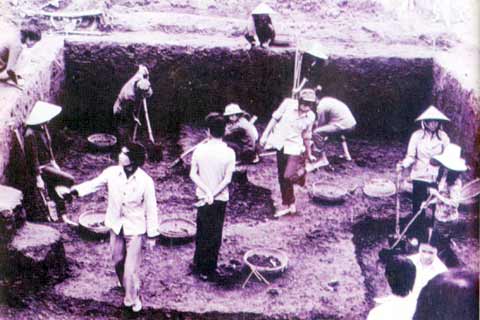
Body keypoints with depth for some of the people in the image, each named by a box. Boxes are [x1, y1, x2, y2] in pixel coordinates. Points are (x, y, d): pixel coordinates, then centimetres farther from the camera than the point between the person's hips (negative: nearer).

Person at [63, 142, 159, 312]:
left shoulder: (145, 181, -21)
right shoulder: (112, 172, -12)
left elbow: (151, 209, -12)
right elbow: (94, 184, 5)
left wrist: (152, 234, -7)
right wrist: (75, 190, -11)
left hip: (135, 230, -4)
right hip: (116, 227, 5)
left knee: (131, 269, -4)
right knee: (118, 262, 20)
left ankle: (133, 298, 21)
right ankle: (129, 290, 47)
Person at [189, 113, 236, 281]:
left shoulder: (199, 149, -9)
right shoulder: (229, 153, -14)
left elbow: (193, 174, -10)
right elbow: (227, 179, -17)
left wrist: (207, 192, -14)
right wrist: (214, 193, -15)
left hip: (203, 197, 2)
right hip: (220, 199, -2)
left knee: (202, 232, 18)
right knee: (214, 235, 8)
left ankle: (198, 265, 30)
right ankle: (209, 271, 15)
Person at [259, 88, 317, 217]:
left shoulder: (310, 117, -4)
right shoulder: (288, 103, -8)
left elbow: (306, 136, 10)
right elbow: (275, 118, 1)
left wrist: (309, 154, 17)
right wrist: (265, 134, 0)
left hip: (294, 147, -2)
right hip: (280, 144, 2)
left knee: (288, 176, -19)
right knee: (282, 178, 10)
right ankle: (287, 205, 25)